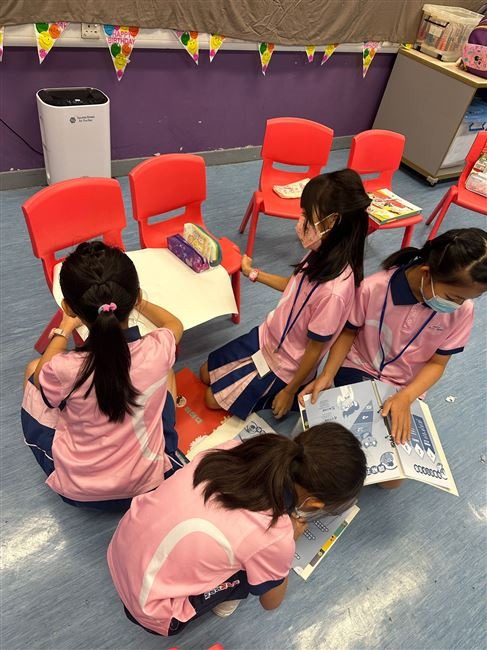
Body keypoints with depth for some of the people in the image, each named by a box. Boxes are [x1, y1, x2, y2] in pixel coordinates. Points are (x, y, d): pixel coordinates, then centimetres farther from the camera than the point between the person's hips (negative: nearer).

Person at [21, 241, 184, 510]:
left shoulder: (64, 369, -30)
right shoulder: (158, 351, -26)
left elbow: (41, 379, -2)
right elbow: (175, 324, 1)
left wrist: (64, 330, 10)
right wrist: (139, 304, 17)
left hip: (77, 489, -1)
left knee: (32, 368, 15)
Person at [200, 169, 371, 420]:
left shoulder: (334, 291, -38)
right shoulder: (323, 254, -14)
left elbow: (314, 349, -24)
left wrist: (290, 391, -10)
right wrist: (254, 274, 13)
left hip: (283, 364, -7)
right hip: (267, 336, 7)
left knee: (213, 400, 6)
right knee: (206, 374, 17)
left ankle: (276, 392, 16)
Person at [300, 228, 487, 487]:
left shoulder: (462, 311, -17)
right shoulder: (373, 288, -25)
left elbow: (437, 362, -7)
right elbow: (349, 332, -7)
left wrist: (404, 398, -24)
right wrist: (326, 375, -18)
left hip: (407, 388, 2)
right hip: (358, 370, -1)